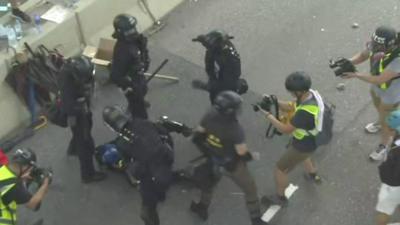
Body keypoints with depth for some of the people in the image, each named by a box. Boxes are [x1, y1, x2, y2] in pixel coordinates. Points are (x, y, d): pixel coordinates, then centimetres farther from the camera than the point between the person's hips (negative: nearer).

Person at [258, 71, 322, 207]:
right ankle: (313, 175, 65)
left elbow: (285, 129, -32)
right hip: (308, 139, 9)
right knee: (301, 155, 40)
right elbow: (291, 107, -1)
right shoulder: (311, 94, -15)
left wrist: (267, 114, -26)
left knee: (280, 169, 10)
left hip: (303, 146, -9)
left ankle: (280, 198, 32)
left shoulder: (305, 112, -42)